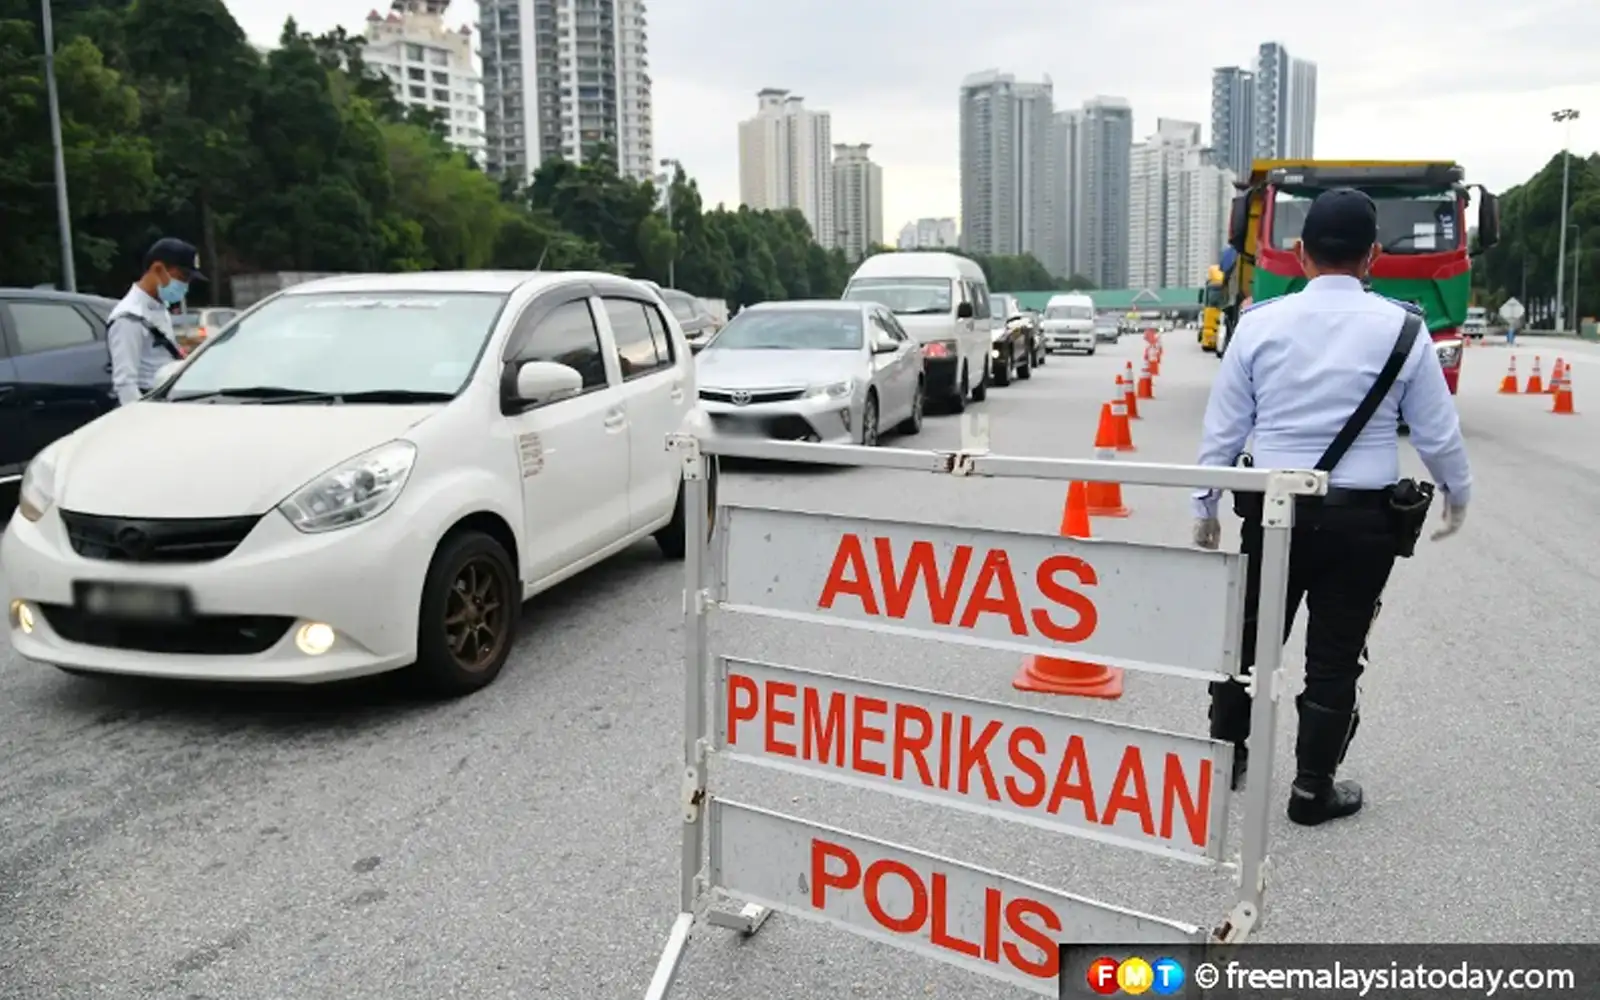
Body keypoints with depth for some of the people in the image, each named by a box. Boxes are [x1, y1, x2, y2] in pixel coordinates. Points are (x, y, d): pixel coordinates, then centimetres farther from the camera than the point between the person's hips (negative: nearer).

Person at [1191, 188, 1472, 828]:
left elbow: (1223, 426, 1)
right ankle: (1313, 790, 19)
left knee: (1249, 634, 16)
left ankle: (1224, 755, 29)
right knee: (1335, 655, 10)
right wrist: (1457, 493, 21)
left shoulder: (1260, 323, -3)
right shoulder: (1401, 328, -5)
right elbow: (1437, 431, 2)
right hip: (1360, 517, -1)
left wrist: (1205, 504, 12)